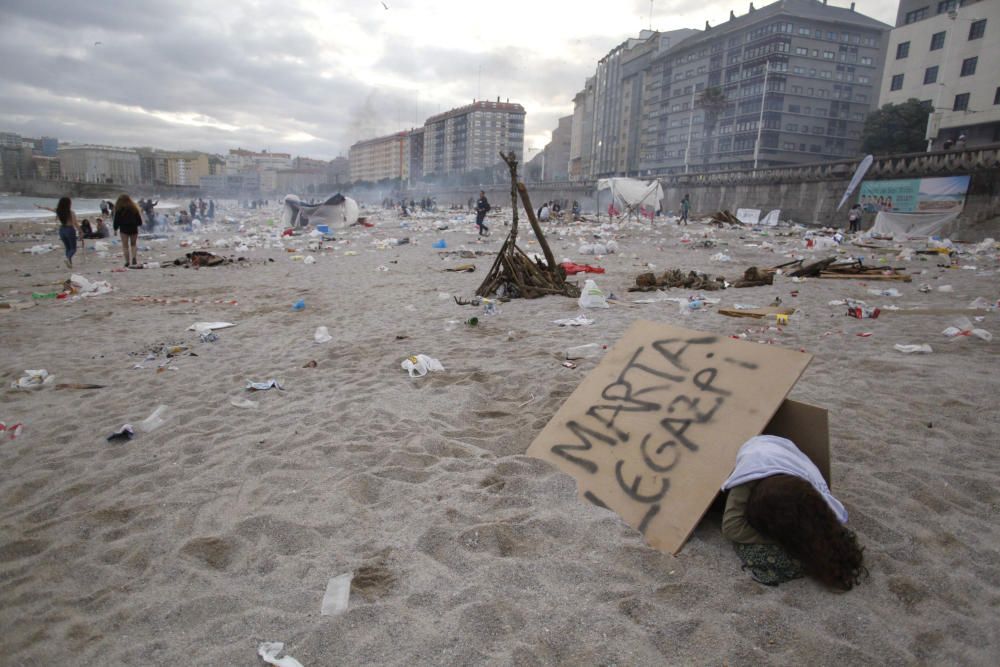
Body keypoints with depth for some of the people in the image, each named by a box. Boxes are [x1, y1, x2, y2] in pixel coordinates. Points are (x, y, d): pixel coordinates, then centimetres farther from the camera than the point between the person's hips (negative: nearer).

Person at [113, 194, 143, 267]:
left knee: (125, 246, 1)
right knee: (133, 245, 15)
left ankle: (127, 261, -3)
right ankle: (134, 257, -7)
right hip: (133, 228, 3)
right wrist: (139, 224, 27)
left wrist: (115, 229, 9)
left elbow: (116, 220, -2)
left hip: (124, 229, -3)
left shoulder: (119, 209, -3)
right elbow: (139, 219, 8)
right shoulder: (134, 208, 4)